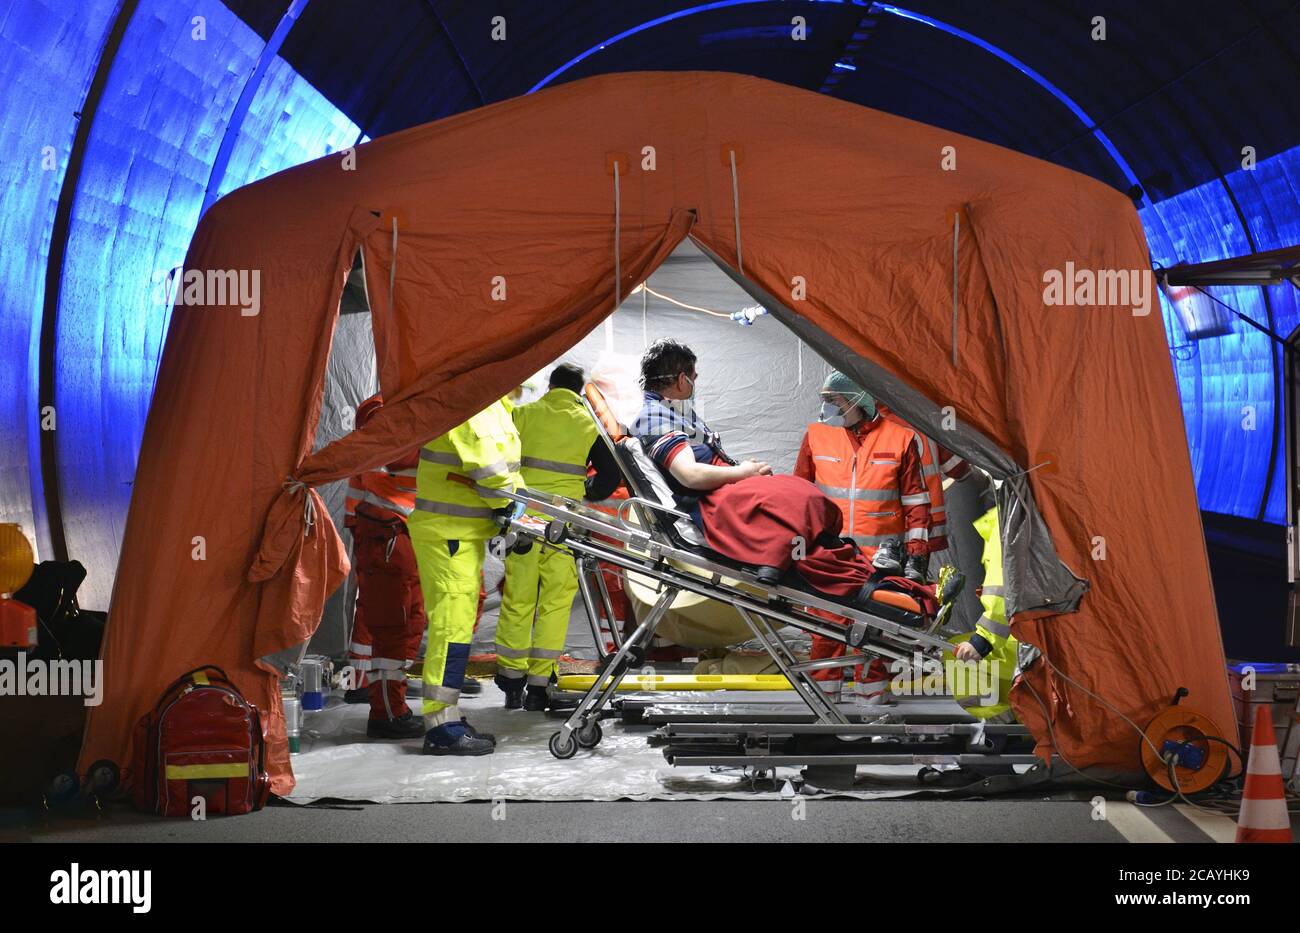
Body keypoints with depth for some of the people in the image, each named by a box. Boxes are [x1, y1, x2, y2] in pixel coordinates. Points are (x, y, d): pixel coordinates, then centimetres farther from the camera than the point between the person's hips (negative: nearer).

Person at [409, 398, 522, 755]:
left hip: (462, 531, 11)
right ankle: (441, 725, -7)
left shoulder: (491, 404, 17)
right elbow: (487, 463, -23)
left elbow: (503, 461, 22)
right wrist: (509, 505, -12)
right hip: (450, 533, -11)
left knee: (458, 619, 15)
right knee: (453, 619, -10)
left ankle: (447, 717, 22)